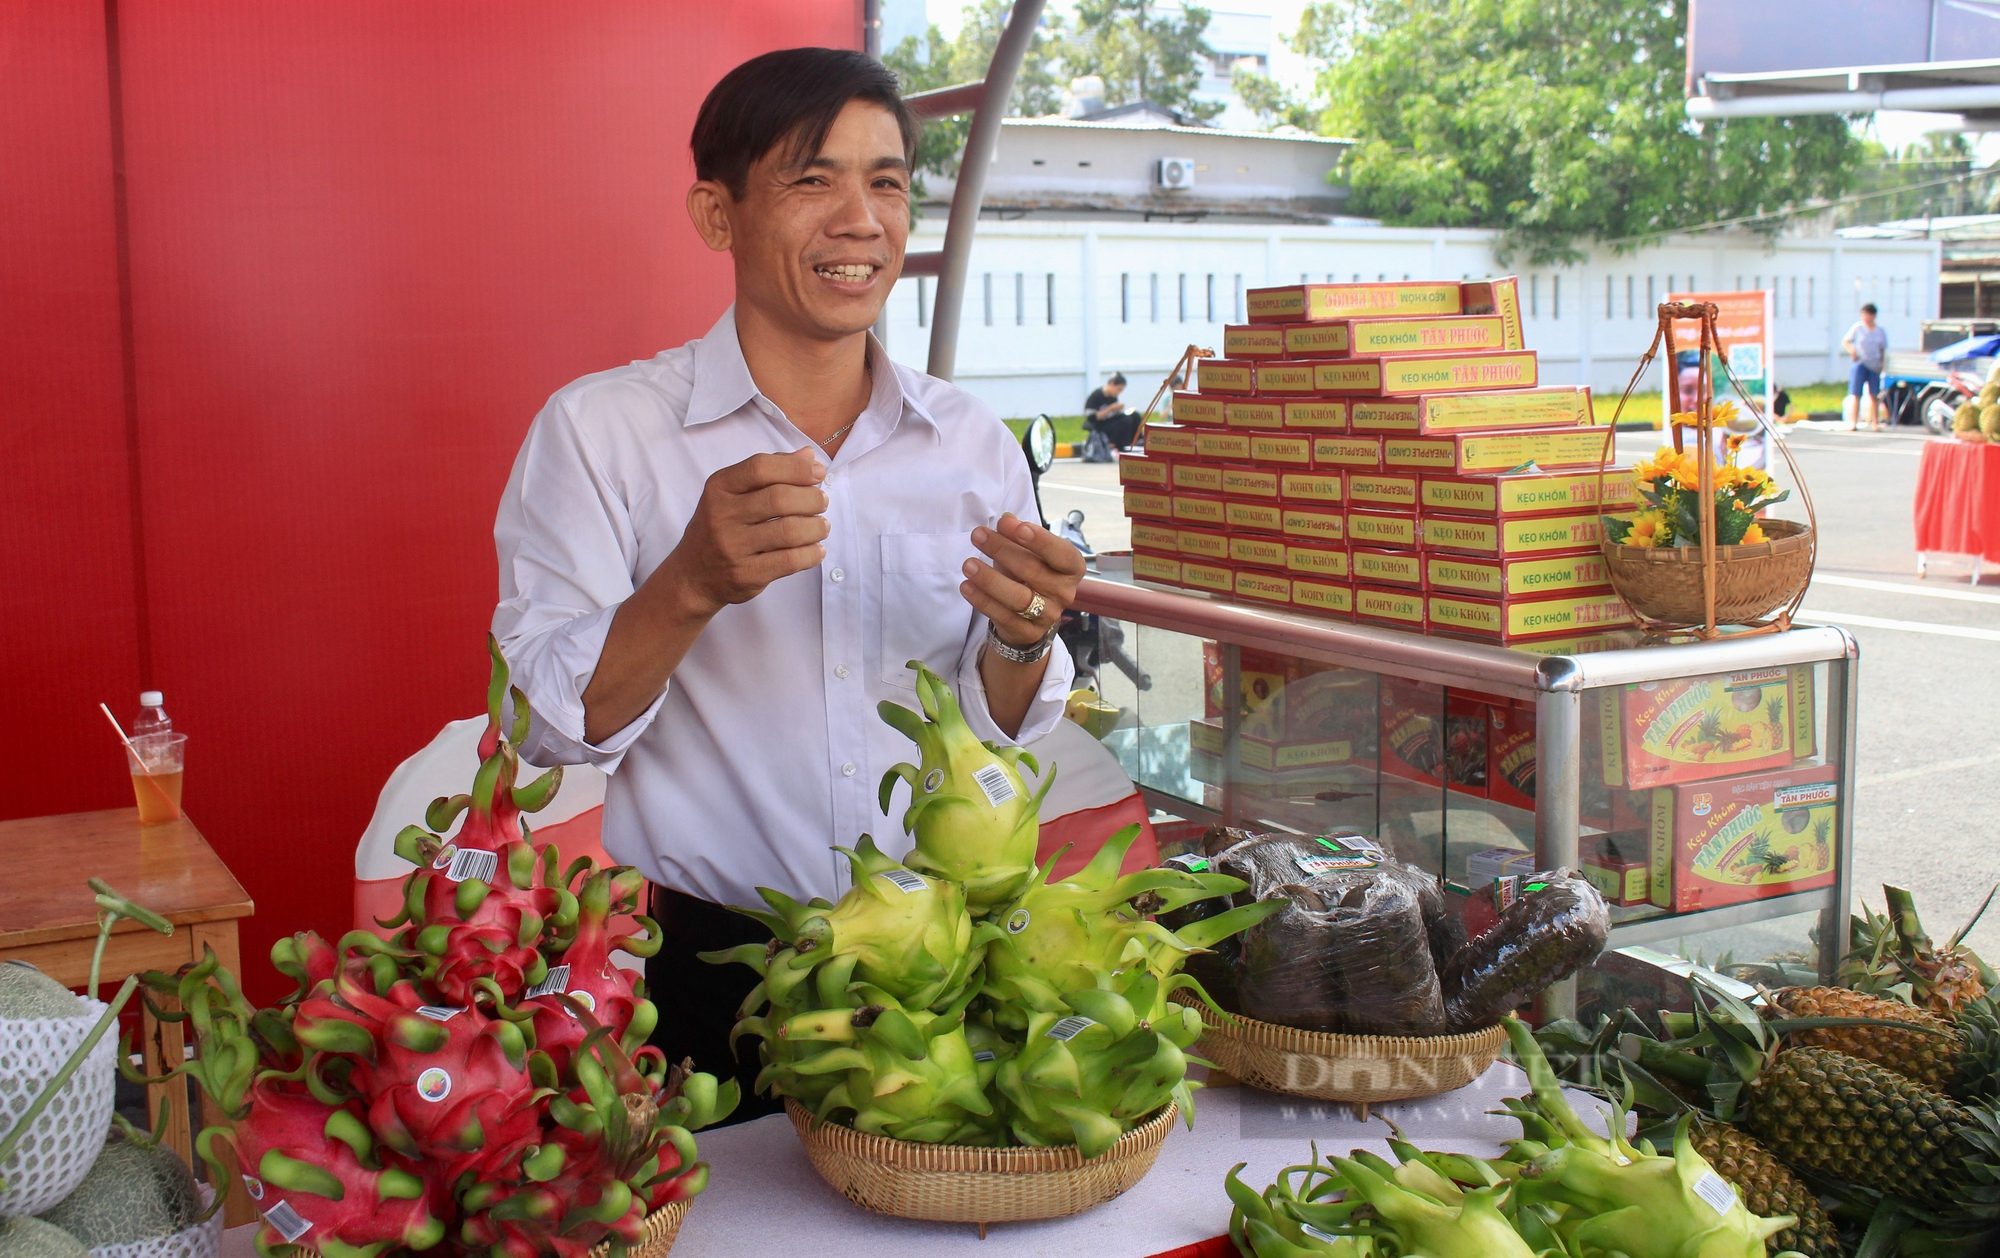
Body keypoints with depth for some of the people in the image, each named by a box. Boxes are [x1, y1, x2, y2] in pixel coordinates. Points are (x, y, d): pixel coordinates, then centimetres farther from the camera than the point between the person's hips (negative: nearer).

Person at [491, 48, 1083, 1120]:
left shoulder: (975, 447, 4)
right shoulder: (599, 430, -6)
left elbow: (1001, 736, 7)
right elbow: (548, 726, -12)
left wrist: (1021, 641, -15)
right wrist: (692, 587, -29)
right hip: (711, 973, -3)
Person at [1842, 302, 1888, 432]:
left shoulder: (1880, 332, 8)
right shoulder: (1857, 328, 2)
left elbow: (1883, 350, 12)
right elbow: (1845, 342, 5)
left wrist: (1881, 366, 3)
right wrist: (1851, 350, -15)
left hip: (1875, 366, 2)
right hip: (1860, 364, -2)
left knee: (1874, 395, 2)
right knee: (1856, 394, -5)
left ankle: (1875, 424, 5)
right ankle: (1853, 423, -4)